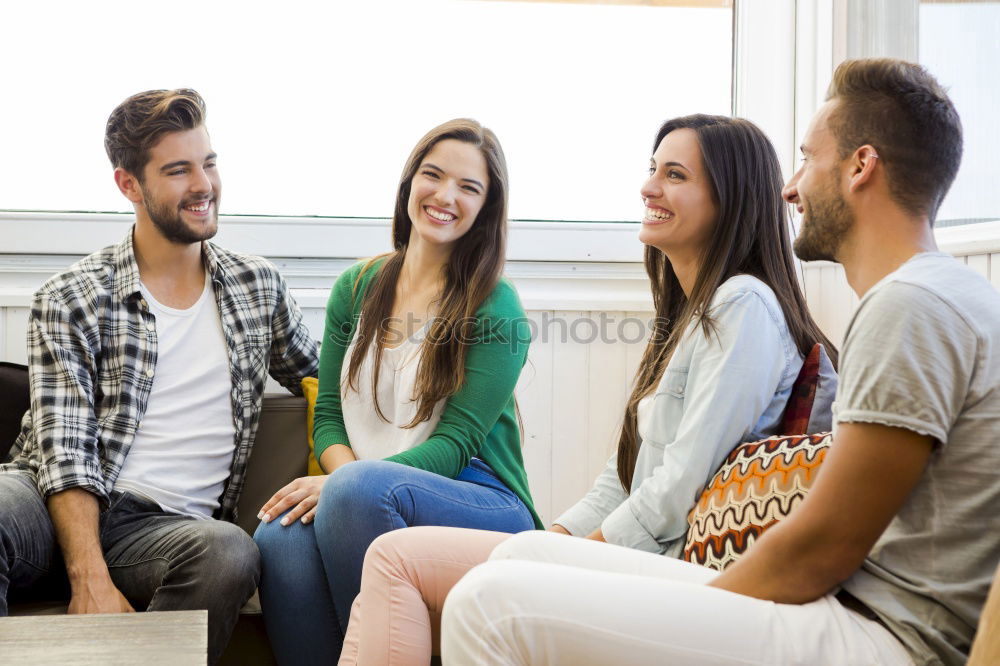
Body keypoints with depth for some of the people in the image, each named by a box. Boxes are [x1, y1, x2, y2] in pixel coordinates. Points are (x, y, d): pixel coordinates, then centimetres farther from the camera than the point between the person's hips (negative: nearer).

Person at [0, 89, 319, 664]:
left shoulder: (260, 286, 15)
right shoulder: (71, 300, 3)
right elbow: (64, 451, -5)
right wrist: (91, 580, -20)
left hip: (165, 525, 2)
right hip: (64, 508, -2)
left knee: (231, 552, -35)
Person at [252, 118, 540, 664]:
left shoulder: (496, 309, -1)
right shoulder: (357, 287, 14)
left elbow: (457, 443, -8)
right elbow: (328, 414, 12)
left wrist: (347, 482, -21)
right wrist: (345, 478, -11)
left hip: (481, 504, -3)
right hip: (365, 506, 3)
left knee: (361, 486, -36)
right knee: (281, 535, -31)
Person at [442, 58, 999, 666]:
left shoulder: (912, 305, -13)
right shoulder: (925, 294, 21)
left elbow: (821, 548, -16)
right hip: (853, 607, 11)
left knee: (494, 605, -20)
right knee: (526, 554, 9)